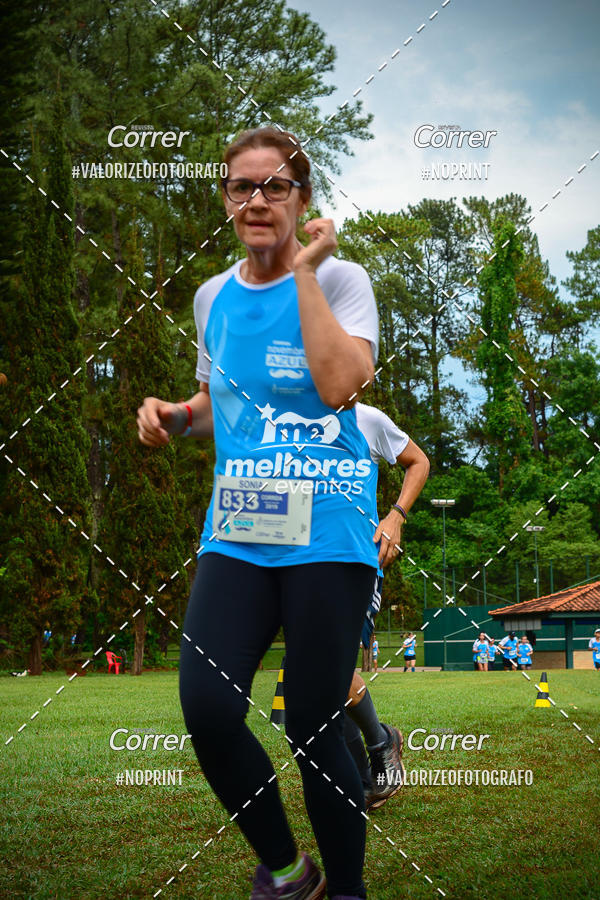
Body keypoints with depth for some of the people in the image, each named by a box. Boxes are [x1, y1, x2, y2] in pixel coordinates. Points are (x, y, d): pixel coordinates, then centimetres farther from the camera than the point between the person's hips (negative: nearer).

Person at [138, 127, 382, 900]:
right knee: (206, 706, -14)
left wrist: (303, 271, -13)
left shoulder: (341, 280, -1)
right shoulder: (213, 296, 14)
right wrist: (177, 416, 7)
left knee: (313, 727, -3)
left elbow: (339, 385, -19)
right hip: (237, 530, 4)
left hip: (327, 531, -4)